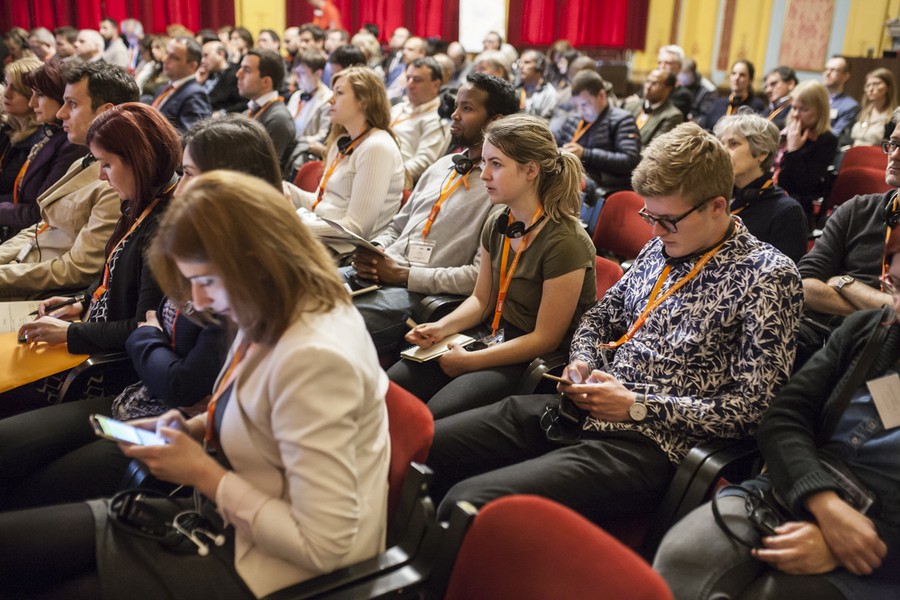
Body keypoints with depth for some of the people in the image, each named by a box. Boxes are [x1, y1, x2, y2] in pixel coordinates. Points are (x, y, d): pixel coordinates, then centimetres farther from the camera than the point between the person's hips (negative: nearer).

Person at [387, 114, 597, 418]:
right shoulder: (497, 225, 3)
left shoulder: (565, 242, -21)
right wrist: (442, 327, -6)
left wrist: (470, 362, -17)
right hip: (491, 336, 7)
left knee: (435, 417, -25)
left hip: (535, 359, -7)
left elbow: (546, 339, -17)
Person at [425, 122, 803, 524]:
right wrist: (582, 362, 2)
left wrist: (637, 407, -13)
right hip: (576, 411, 7)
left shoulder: (769, 276, -5)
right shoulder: (661, 249, 15)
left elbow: (751, 406, -10)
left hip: (645, 443, -7)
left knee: (468, 503, -28)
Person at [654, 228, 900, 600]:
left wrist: (837, 551, -19)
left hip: (867, 564, -3)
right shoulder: (865, 330, 10)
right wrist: (824, 503, -15)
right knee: (680, 560, -24)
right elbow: (783, 418, 1)